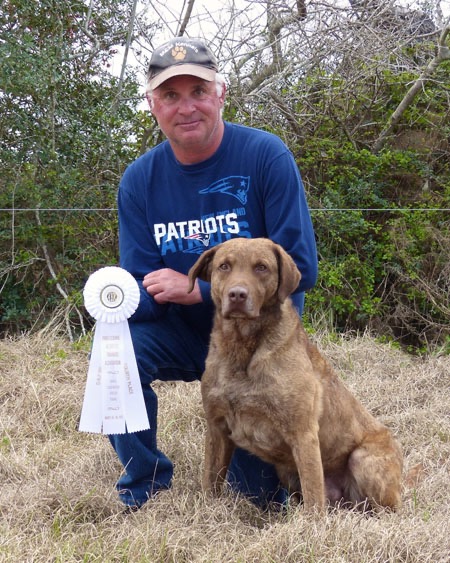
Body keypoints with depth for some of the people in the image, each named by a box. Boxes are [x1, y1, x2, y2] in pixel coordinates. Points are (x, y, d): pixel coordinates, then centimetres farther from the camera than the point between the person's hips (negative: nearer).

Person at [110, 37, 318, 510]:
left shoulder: (266, 156, -17)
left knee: (261, 493, -8)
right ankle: (145, 488, -5)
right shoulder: (139, 181, -7)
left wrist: (199, 290, -24)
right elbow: (143, 291, -6)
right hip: (184, 333, 3)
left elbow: (300, 268, -20)